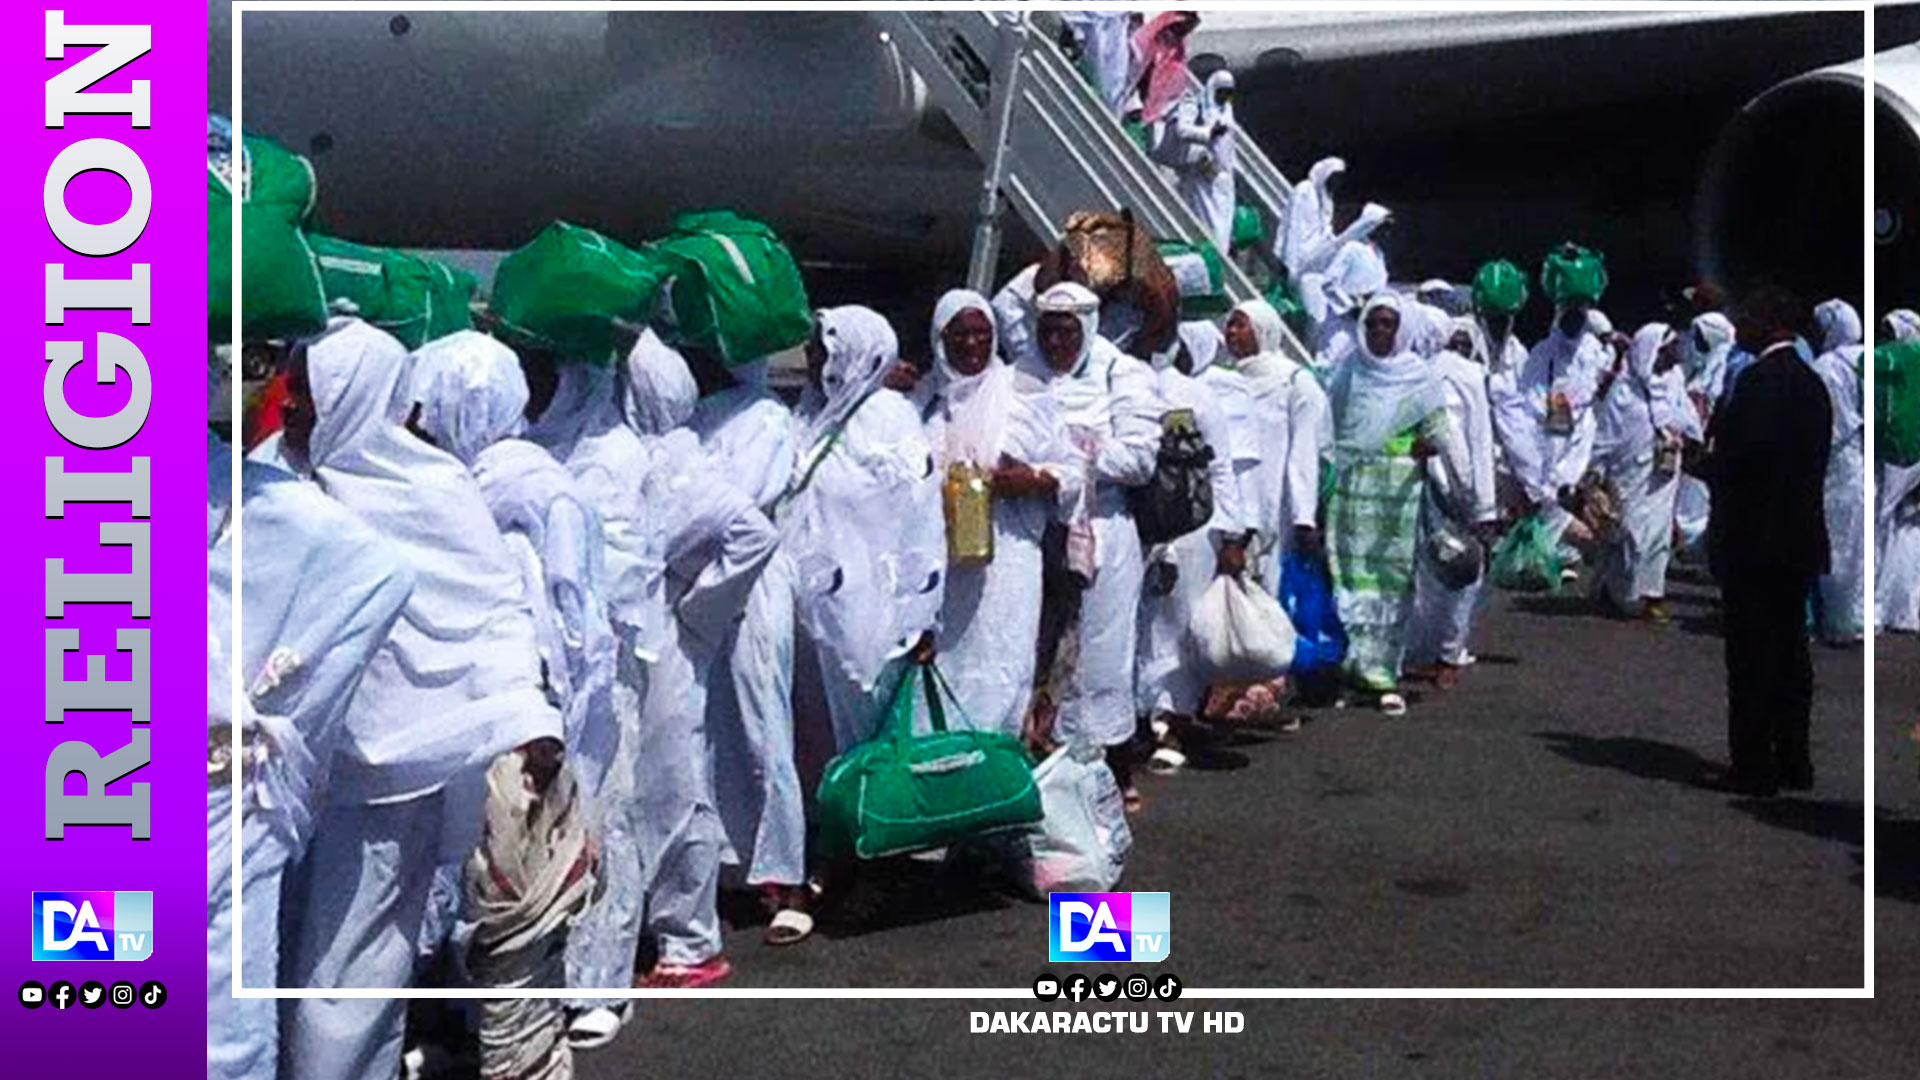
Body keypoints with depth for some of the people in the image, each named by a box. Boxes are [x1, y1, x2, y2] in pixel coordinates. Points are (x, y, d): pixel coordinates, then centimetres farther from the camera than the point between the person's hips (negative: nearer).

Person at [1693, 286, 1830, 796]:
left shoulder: (1760, 379, -14)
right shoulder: (1812, 382, 14)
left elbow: (1744, 453, -23)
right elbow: (1811, 462, 15)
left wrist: (1704, 465, -4)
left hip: (1754, 539, -9)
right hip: (1799, 539, 9)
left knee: (1750, 657, -4)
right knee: (1790, 650, 13)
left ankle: (1753, 768, -1)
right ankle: (1793, 763, 19)